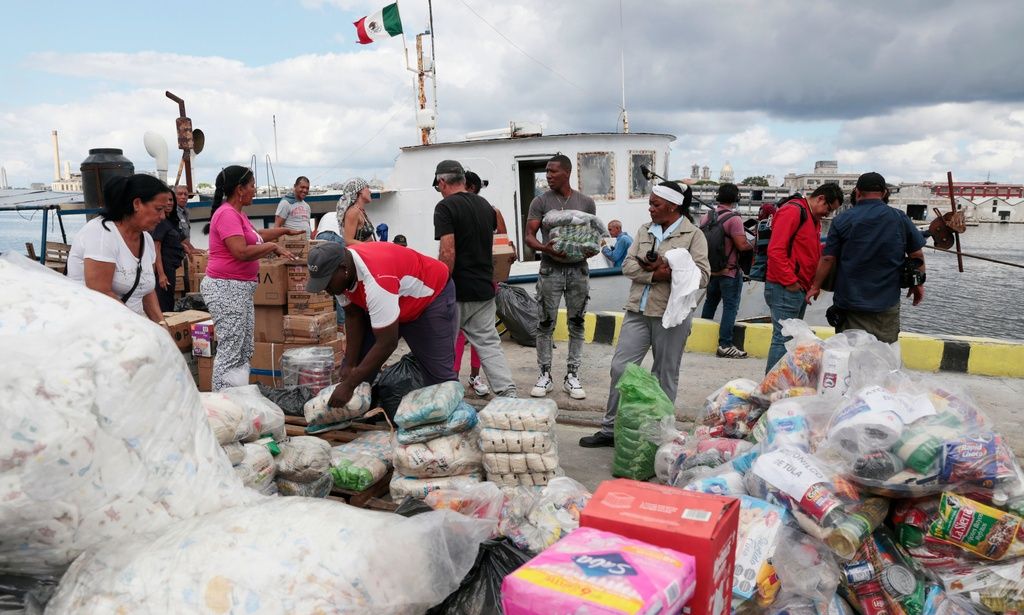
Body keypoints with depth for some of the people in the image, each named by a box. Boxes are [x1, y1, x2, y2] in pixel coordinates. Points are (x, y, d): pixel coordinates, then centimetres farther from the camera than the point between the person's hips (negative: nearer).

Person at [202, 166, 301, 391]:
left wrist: (286, 231, 37)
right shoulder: (227, 214, -16)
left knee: (244, 352, 14)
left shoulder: (237, 213, 16)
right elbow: (241, 252, -25)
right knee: (230, 353, -9)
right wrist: (273, 247, -12)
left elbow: (255, 236, 34)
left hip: (241, 289, 11)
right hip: (227, 288, -11)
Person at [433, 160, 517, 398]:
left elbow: (448, 252, -19)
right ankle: (508, 394, 0)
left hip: (457, 291, -6)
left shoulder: (445, 207, -11)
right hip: (485, 289, 6)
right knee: (489, 344, 8)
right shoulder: (485, 205, 11)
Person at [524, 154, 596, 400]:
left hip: (578, 270, 2)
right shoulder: (540, 202, 1)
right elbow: (529, 236, -3)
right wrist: (544, 248, -24)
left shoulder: (586, 202, 5)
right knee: (545, 324, 1)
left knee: (576, 324, 6)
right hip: (550, 270, -1)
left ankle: (572, 375, 16)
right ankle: (545, 374, 12)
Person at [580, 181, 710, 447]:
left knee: (665, 375, 7)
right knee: (620, 367, 3)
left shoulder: (693, 235, -3)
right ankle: (610, 429, 15)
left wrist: (668, 272, -20)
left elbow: (702, 276, -11)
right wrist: (654, 274, -14)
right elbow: (628, 265, 2)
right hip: (638, 311, 5)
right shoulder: (644, 231, 11)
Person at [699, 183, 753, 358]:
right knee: (730, 307, -1)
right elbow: (742, 245, -22)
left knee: (710, 303, 21)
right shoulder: (734, 219, -18)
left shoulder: (706, 217, 2)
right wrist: (753, 245, -3)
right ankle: (725, 345, -3)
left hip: (710, 269, 7)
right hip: (730, 271, -7)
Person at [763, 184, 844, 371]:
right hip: (784, 289, -10)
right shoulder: (793, 211, -11)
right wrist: (790, 282, -19)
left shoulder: (813, 218, 20)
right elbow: (776, 250, -20)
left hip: (800, 289, 10)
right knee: (783, 339, -10)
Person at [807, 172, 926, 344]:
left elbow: (828, 259, -6)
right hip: (888, 304, 1)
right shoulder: (900, 218, 0)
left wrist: (816, 286, 6)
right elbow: (917, 255, 5)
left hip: (849, 302, -1)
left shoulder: (842, 220, -5)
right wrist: (918, 283, 20)